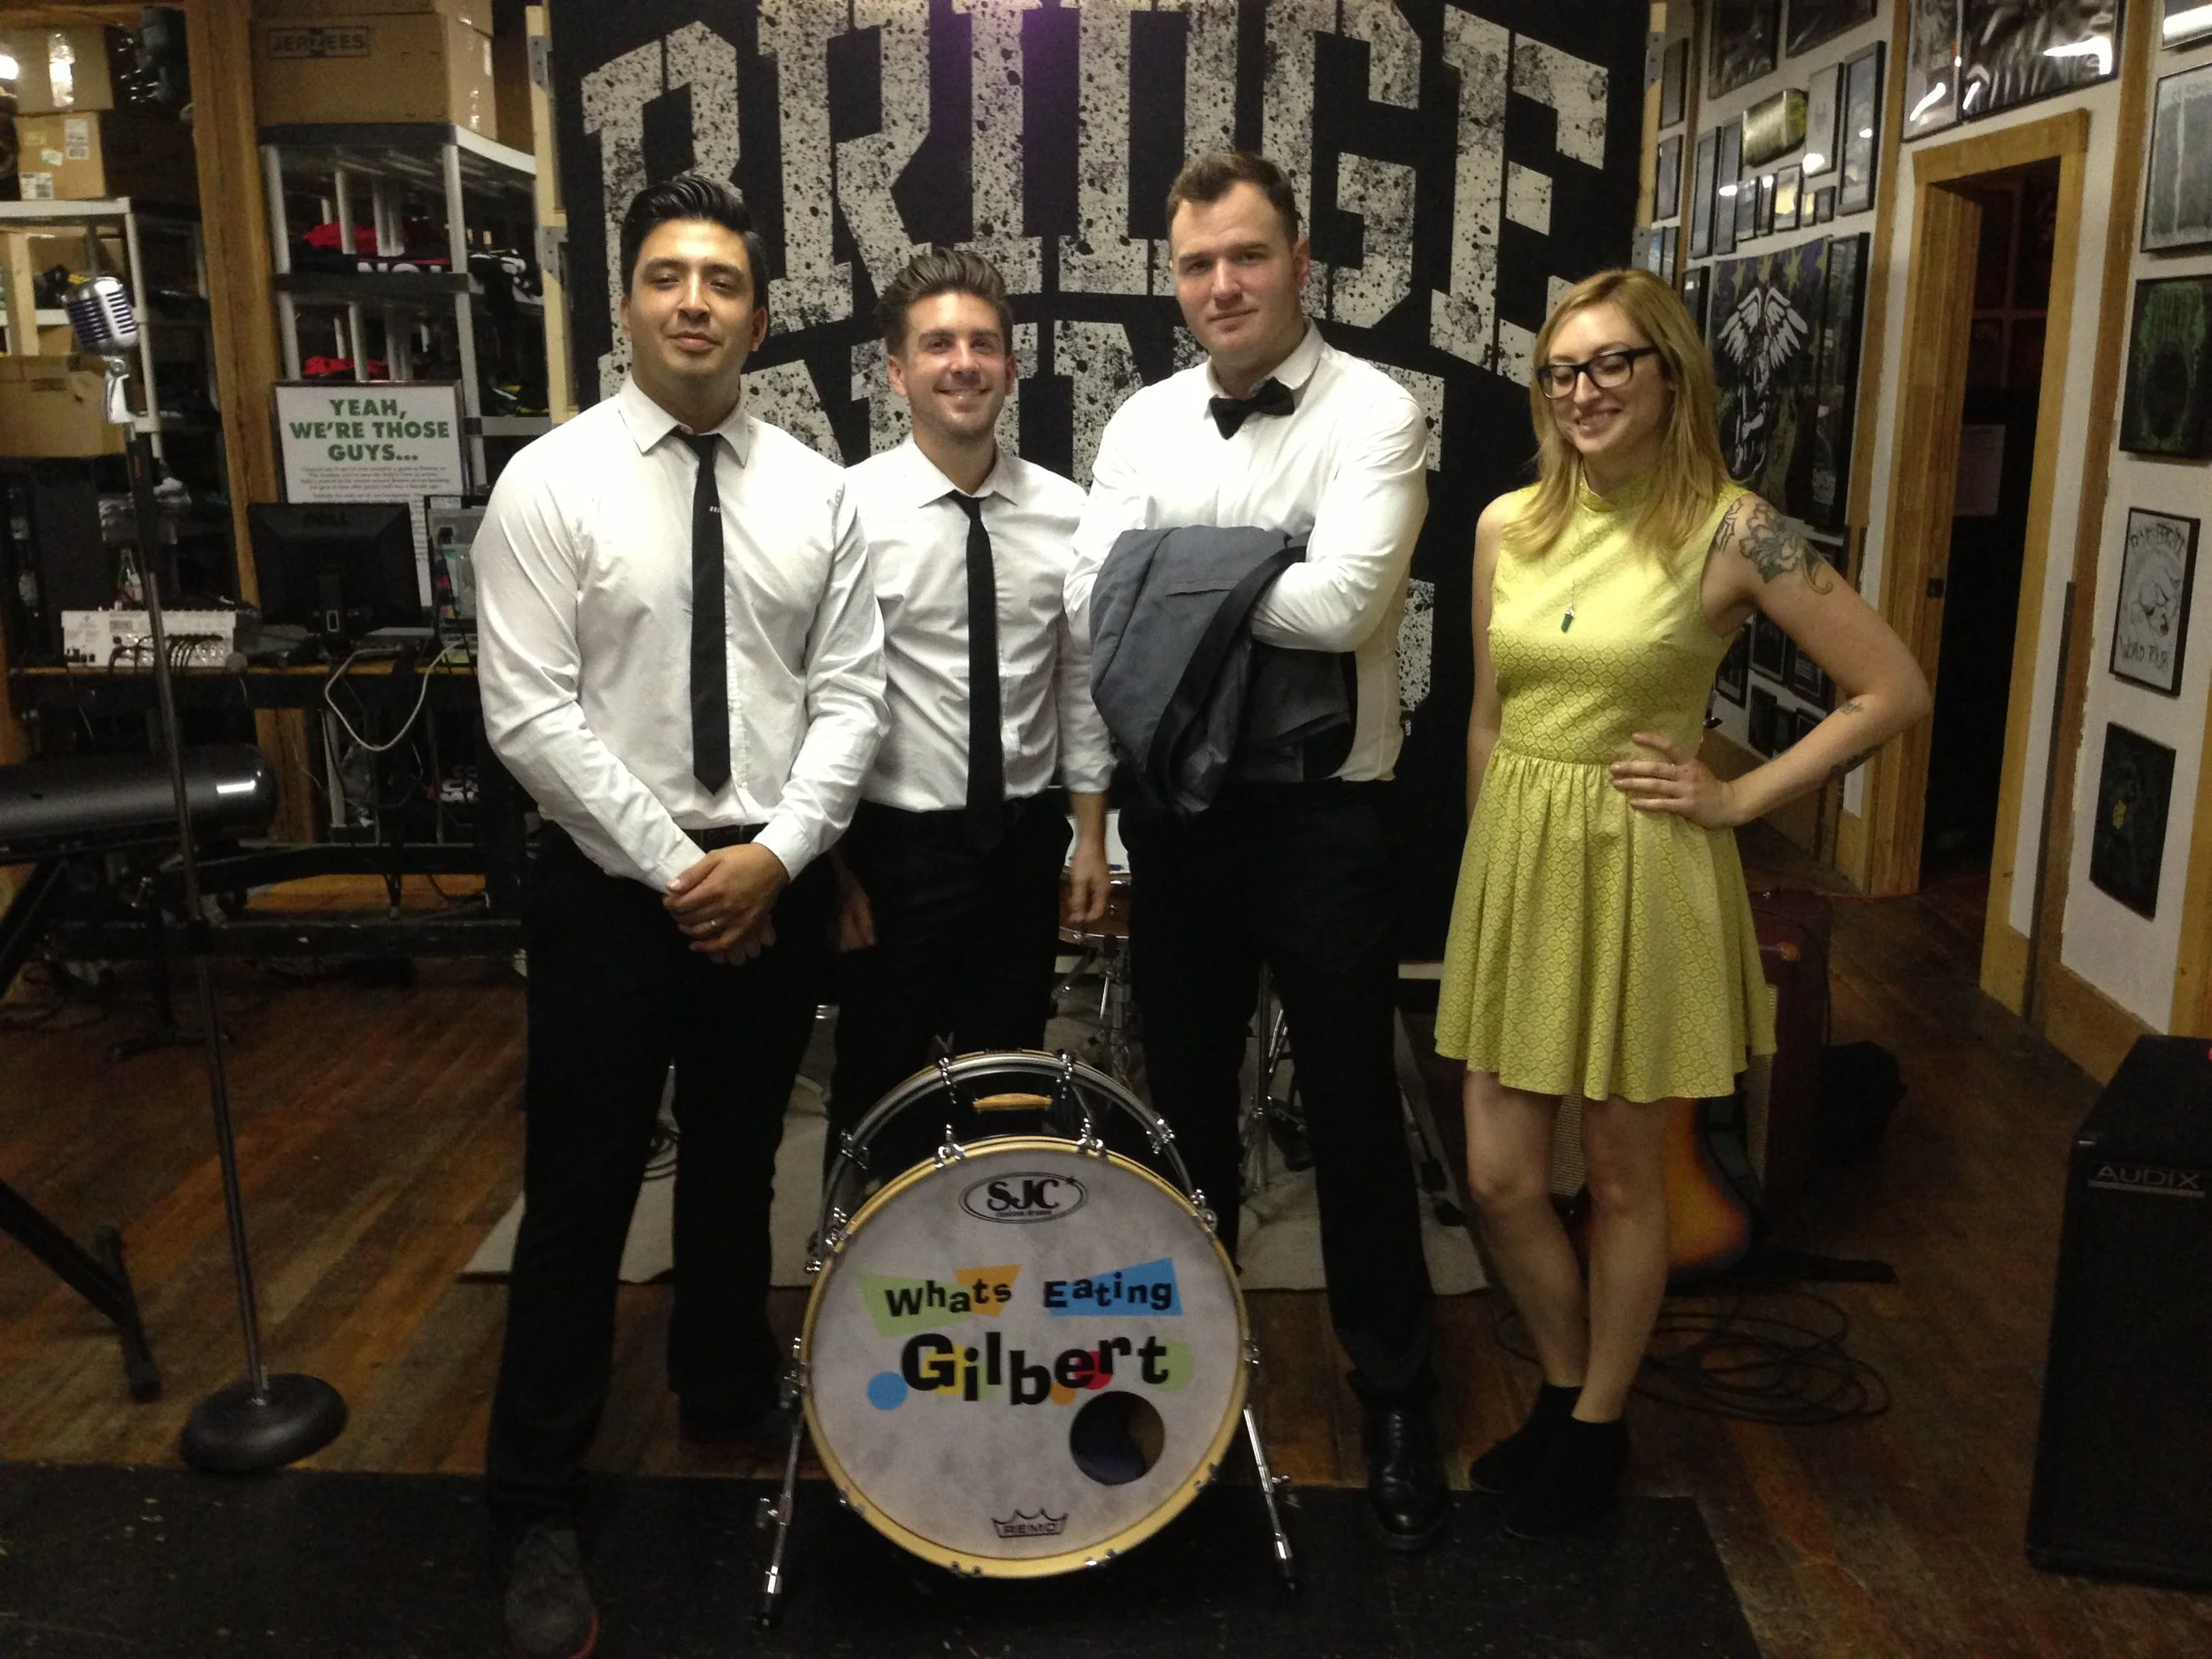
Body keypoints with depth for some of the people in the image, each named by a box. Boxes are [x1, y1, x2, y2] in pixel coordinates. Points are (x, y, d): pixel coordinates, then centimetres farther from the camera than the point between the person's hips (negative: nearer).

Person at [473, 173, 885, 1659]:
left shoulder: (816, 490, 2)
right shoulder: (549, 482, -6)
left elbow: (851, 695, 0)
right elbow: (530, 717, -12)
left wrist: (775, 852, -13)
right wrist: (675, 866, -15)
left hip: (778, 879, 3)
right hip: (613, 882, -3)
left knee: (740, 1165, 19)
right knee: (581, 1194, 4)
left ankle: (730, 1393, 42)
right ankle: (538, 1508, 20)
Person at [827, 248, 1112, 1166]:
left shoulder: (1065, 514, -1)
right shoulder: (849, 509, -13)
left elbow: (1081, 682, 6)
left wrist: (1090, 836, 6)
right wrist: (831, 862, -9)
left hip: (1026, 838, 3)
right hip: (898, 844, -3)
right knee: (881, 1084, 13)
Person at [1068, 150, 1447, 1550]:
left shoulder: (1374, 414, -9)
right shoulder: (1144, 422, 5)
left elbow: (1343, 602, -23)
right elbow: (1097, 603, -6)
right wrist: (1254, 593, -17)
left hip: (1323, 811, -4)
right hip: (1177, 804, 4)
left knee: (1354, 1110, 7)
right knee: (1186, 1093, 18)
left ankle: (1396, 1395, 27)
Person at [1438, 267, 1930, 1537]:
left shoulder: (1730, 531, -10)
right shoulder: (1509, 526, 4)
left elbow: (1896, 691, -8)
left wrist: (1740, 798, -9)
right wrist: (1496, 856, 12)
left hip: (1640, 871, -4)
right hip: (1514, 862, 5)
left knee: (1621, 1173, 10)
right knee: (1500, 1178, 8)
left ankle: (1597, 1428, 31)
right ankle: (1567, 1391, 34)